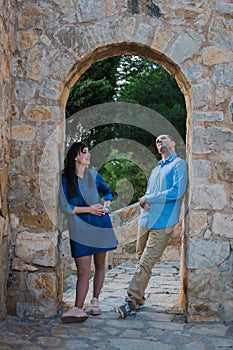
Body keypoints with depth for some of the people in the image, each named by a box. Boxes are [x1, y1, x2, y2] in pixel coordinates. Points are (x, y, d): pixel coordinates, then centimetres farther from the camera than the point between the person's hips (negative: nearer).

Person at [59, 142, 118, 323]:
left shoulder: (94, 175, 7)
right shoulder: (66, 180, -3)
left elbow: (107, 191, 23)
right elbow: (65, 207, -7)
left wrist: (107, 204, 3)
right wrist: (88, 209, -11)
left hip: (100, 224, 4)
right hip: (81, 229, -3)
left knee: (100, 265, 10)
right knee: (83, 270, -7)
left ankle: (95, 301, 25)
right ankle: (78, 309, -6)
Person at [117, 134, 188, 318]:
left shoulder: (179, 164, -1)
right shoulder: (156, 169, 24)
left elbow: (177, 192, -14)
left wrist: (149, 198, -8)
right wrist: (144, 202, -1)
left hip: (162, 223, -7)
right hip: (146, 219, 7)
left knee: (146, 263, -10)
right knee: (141, 260, 8)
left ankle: (132, 301, -8)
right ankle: (139, 299, 17)